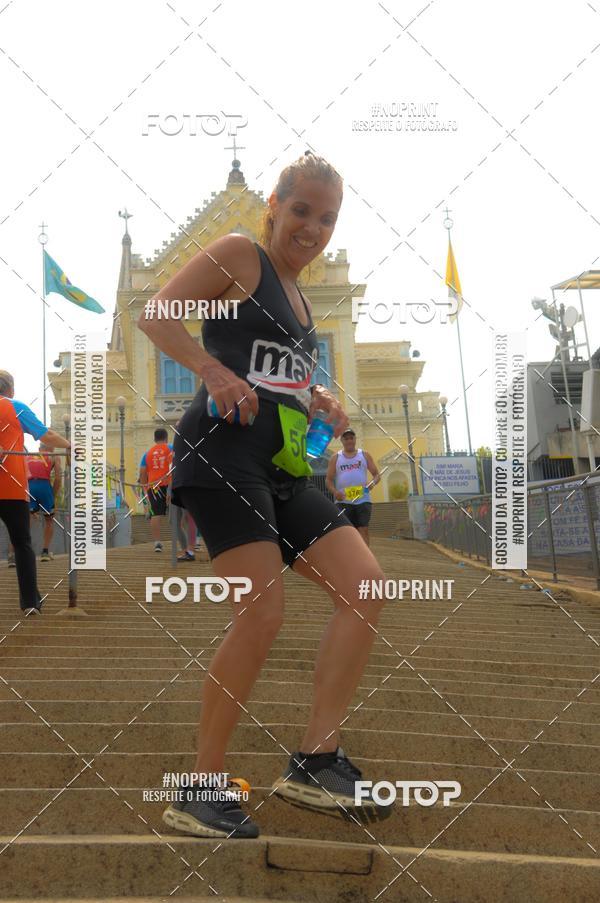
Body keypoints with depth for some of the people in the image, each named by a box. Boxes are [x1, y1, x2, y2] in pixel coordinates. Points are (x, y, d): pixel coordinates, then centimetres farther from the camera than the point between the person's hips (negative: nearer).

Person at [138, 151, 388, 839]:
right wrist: (213, 370, -20)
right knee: (262, 614, -17)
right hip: (224, 454, -9)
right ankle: (201, 791, 0)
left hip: (282, 469, 9)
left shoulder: (297, 296, 25)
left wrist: (319, 400, 14)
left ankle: (314, 763, 4)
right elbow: (154, 315, -6)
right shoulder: (238, 254, 2)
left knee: (364, 586, -1)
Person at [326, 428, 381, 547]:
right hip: (343, 502, 0)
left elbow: (377, 474, 11)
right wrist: (334, 492, -11)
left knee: (363, 531, -6)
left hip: (363, 500, 0)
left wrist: (373, 482, -12)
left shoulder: (364, 455, 12)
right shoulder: (335, 458, 11)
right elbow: (328, 480, 9)